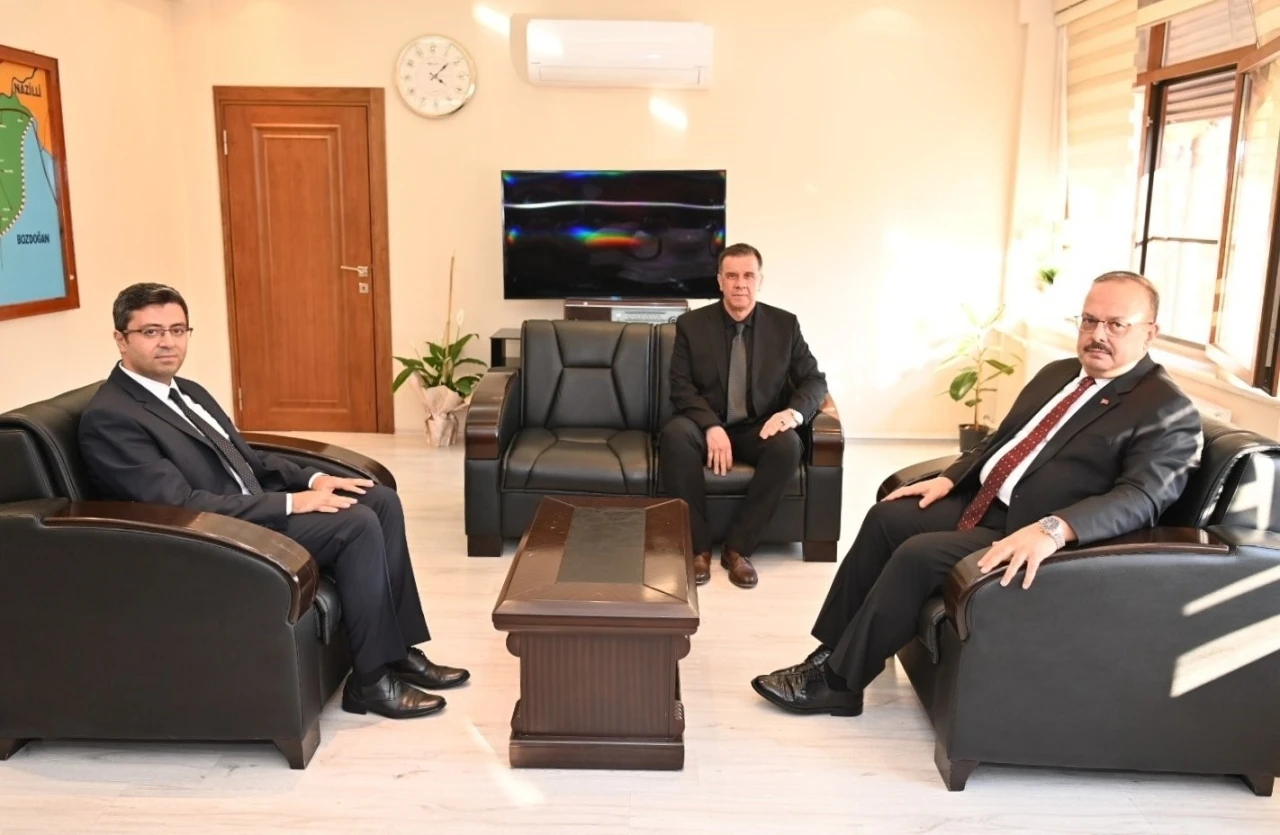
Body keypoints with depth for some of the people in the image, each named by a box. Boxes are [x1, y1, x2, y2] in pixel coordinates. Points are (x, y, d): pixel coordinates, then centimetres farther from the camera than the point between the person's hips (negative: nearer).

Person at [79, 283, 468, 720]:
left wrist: (312, 479, 0)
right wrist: (290, 502, -23)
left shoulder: (188, 392, 15)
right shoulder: (109, 419, -14)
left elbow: (248, 459, 19)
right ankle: (371, 678, -10)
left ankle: (400, 650, 4)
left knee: (382, 500, -2)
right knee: (357, 523, -22)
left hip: (255, 512, 9)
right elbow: (182, 506, -23)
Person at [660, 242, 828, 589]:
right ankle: (697, 546, -22)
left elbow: (814, 379, 3)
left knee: (788, 444, -33)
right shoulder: (691, 324, -1)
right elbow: (681, 387, -6)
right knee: (674, 434, -34)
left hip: (759, 429, 1)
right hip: (707, 426, -1)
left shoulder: (784, 324, 2)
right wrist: (712, 426, -24)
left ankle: (738, 547, -20)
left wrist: (794, 411, -21)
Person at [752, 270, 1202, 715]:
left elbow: (1140, 498, -24)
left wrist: (1053, 530, -39)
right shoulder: (1057, 373, 14)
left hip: (1030, 536, -8)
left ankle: (837, 682, -9)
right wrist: (948, 479, 7)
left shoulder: (1167, 411, -11)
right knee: (886, 517, -5)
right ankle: (832, 651, 3)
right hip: (978, 503, 9)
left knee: (918, 554, -24)